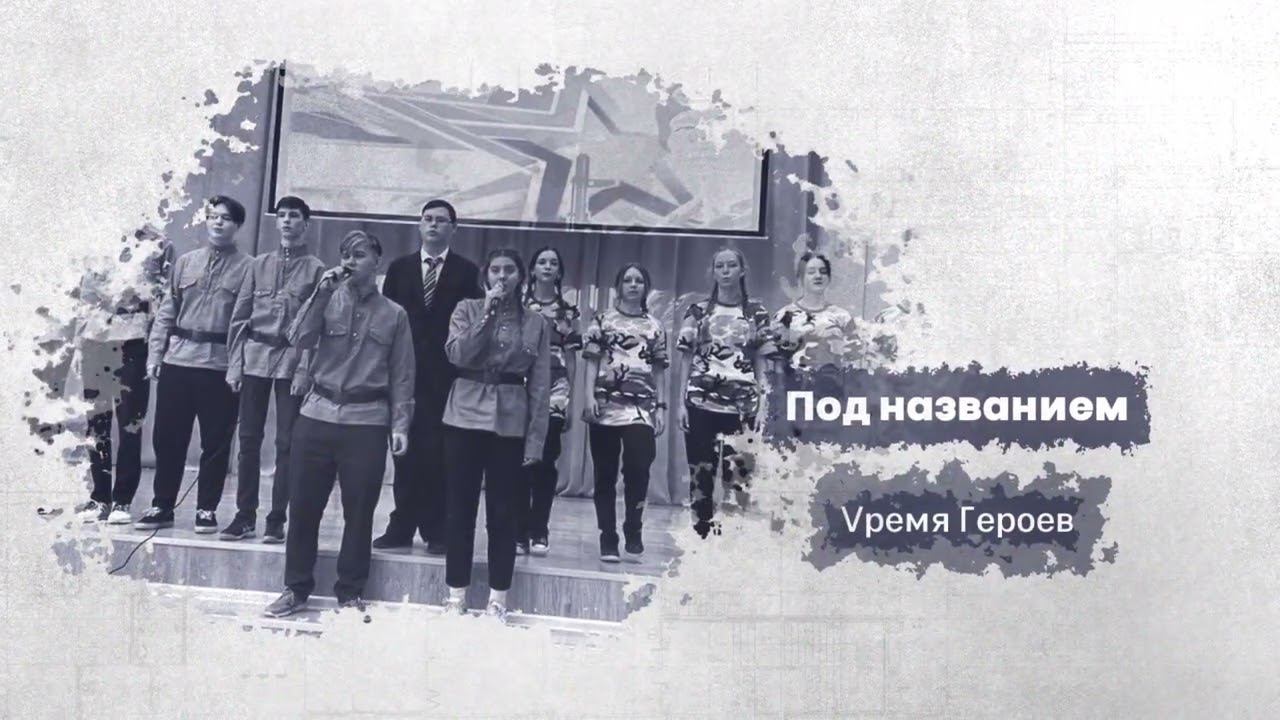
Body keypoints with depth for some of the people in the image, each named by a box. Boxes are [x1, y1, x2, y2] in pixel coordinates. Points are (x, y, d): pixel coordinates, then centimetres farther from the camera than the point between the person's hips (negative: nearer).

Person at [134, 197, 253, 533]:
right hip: (177, 361, 4)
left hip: (221, 366, -4)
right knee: (167, 437, 8)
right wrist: (154, 355, 5)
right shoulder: (185, 263, 12)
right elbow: (166, 313, 13)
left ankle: (206, 509, 15)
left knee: (215, 441, 4)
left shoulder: (247, 267, 0)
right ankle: (162, 506, 20)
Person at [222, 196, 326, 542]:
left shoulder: (316, 269, 1)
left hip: (291, 361, -3)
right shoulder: (260, 264, 11)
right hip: (255, 357, 3)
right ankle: (244, 515, 13)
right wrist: (234, 363, 2)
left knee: (286, 442, 0)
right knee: (248, 438, 5)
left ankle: (276, 519, 6)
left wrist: (304, 370, -12)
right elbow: (240, 316, 10)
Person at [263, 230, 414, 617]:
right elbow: (299, 339, -6)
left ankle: (350, 592, 17)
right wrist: (322, 293, -11)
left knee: (358, 511, 4)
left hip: (367, 422, -1)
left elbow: (401, 377, 6)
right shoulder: (327, 302, 8)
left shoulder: (394, 314, 6)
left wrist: (400, 425, -2)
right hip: (317, 415, 1)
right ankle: (296, 588, 20)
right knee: (303, 505, 6)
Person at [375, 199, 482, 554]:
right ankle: (401, 527, 14)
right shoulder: (400, 268, 12)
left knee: (438, 454, -2)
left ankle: (437, 531, 5)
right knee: (405, 450, 6)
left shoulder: (466, 271, 3)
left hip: (446, 375, -3)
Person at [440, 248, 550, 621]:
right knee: (460, 509, 5)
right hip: (466, 418, 0)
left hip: (511, 424, 0)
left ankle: (498, 598, 14)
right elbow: (457, 355, -12)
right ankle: (456, 594, 16)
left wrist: (535, 440, -2)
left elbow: (540, 386, 3)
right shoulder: (467, 310, 5)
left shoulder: (536, 323, 6)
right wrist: (487, 312, -15)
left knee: (503, 513, 4)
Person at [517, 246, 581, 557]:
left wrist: (570, 399, 5)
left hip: (554, 391, 0)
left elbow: (571, 357, 9)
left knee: (545, 462, 0)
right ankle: (519, 532, 7)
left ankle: (539, 533, 7)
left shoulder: (567, 310, 8)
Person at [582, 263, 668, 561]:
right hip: (606, 405, -1)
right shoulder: (602, 320, 7)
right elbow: (592, 362, 3)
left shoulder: (655, 327, 12)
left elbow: (659, 371, 13)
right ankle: (608, 540, 10)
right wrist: (590, 397, -8)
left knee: (638, 470, -14)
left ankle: (633, 531, 6)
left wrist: (661, 407, 6)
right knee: (605, 475, 2)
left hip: (641, 408, 1)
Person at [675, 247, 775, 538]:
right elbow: (687, 359, 7)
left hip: (742, 405, 0)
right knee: (700, 474, 3)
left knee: (738, 476, -5)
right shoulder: (698, 311, 7)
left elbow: (760, 362, 8)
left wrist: (762, 403, 0)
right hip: (701, 403, 1)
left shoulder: (757, 313, 7)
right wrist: (681, 402, 1)